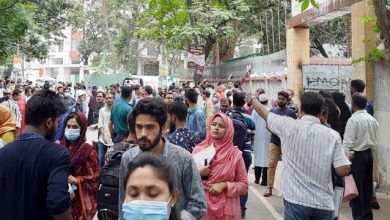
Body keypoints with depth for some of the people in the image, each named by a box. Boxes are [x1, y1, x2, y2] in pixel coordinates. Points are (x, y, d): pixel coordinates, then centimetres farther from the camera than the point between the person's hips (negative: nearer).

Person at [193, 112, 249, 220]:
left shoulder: (235, 154, -3)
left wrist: (224, 185, -14)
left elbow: (244, 185, 0)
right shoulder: (199, 149, 0)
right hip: (202, 206, 1)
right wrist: (198, 173, -12)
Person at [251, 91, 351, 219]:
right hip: (324, 203, 2)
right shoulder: (333, 135, -4)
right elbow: (343, 171, -6)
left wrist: (254, 98, 31)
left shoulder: (287, 125, -5)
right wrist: (347, 157, 15)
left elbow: (262, 111, 11)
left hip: (296, 201, -2)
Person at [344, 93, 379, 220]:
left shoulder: (353, 120, -16)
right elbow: (375, 139, 13)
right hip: (369, 153, 7)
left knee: (356, 187, 1)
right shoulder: (372, 119, 6)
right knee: (367, 185, 14)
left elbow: (348, 142, -18)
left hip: (357, 155, -7)